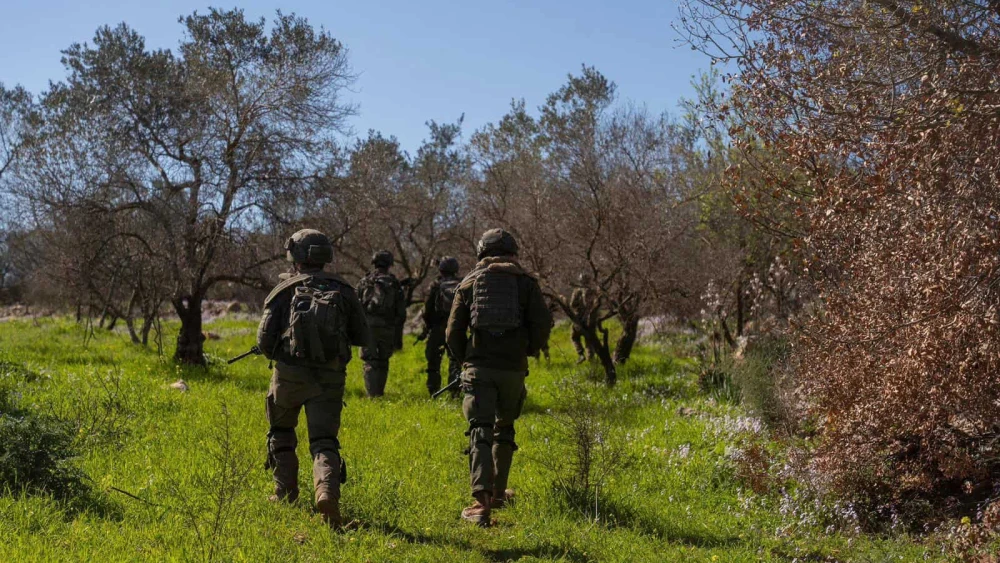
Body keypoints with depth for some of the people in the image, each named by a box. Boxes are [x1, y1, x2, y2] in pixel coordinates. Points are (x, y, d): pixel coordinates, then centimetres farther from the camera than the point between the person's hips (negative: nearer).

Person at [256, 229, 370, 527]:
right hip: (329, 378, 1)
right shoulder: (343, 290, 4)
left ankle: (286, 494, 27)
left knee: (281, 433, 23)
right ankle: (327, 490, -24)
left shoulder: (285, 290, -2)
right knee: (324, 441, 1)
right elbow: (362, 337, 8)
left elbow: (264, 338, -5)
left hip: (290, 375, -1)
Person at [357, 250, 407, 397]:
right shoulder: (395, 284, 6)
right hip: (387, 329, 2)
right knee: (383, 361, 16)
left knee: (370, 362, 0)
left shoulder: (364, 281, 3)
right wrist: (398, 336, 11)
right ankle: (380, 391, 21)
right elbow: (401, 313, 5)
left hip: (368, 326, -1)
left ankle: (372, 394, -10)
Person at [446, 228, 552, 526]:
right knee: (504, 429, 19)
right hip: (513, 368, 1)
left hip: (478, 367, -1)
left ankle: (482, 500, -18)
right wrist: (529, 351, 15)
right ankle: (498, 492, 28)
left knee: (480, 432, -4)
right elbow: (543, 324, -3)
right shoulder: (525, 282, 5)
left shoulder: (470, 282, 8)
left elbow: (453, 332, 6)